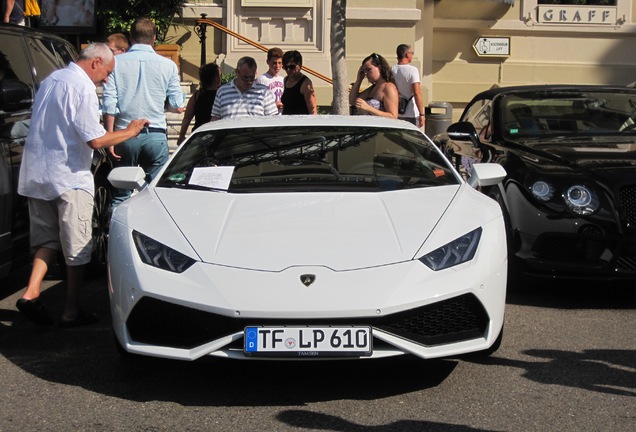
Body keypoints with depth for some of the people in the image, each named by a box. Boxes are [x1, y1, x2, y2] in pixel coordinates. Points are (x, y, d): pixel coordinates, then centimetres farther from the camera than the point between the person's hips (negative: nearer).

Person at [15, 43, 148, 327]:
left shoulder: (51, 80, 13)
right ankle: (72, 312, 8)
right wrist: (129, 132, -6)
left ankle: (31, 293, -1)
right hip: (68, 177, -8)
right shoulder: (83, 88, -15)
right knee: (77, 247, 3)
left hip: (35, 175, 8)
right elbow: (95, 140, -20)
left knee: (47, 239, 16)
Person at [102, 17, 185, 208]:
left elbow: (109, 104, -5)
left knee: (121, 196, 7)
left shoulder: (116, 62, -1)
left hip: (125, 135, 0)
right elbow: (176, 106, 3)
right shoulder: (168, 65, 0)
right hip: (156, 136, 0)